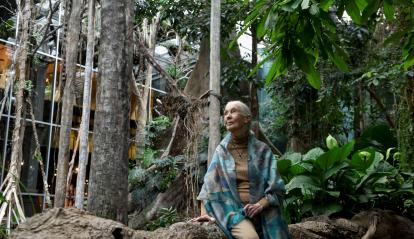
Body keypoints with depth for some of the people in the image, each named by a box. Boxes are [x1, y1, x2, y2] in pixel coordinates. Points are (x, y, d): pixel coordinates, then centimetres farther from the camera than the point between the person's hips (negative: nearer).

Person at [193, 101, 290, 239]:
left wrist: (260, 204, -15)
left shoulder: (262, 150, 2)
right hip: (233, 209, -1)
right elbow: (210, 184, 3)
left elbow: (276, 188, 2)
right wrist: (205, 213, -8)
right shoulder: (221, 150, 4)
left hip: (264, 213, 2)